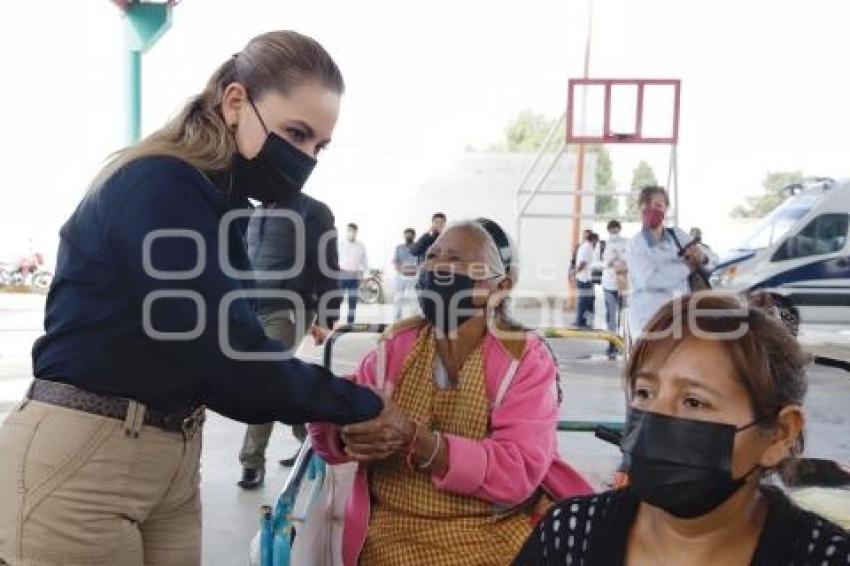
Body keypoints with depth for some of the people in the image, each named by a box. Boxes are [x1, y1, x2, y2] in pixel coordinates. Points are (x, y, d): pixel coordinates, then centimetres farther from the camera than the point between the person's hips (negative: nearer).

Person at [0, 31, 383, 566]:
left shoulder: (219, 201, 9)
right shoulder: (158, 186, -20)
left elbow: (221, 349, 6)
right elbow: (230, 353, -24)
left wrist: (324, 414, -3)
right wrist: (363, 407, -14)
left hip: (173, 458, 8)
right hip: (78, 459, -8)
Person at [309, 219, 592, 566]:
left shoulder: (526, 358, -7)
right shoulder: (396, 345, 2)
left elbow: (519, 472, -18)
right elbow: (336, 442, 1)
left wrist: (415, 440, -30)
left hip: (499, 531, -1)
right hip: (396, 530, 1)